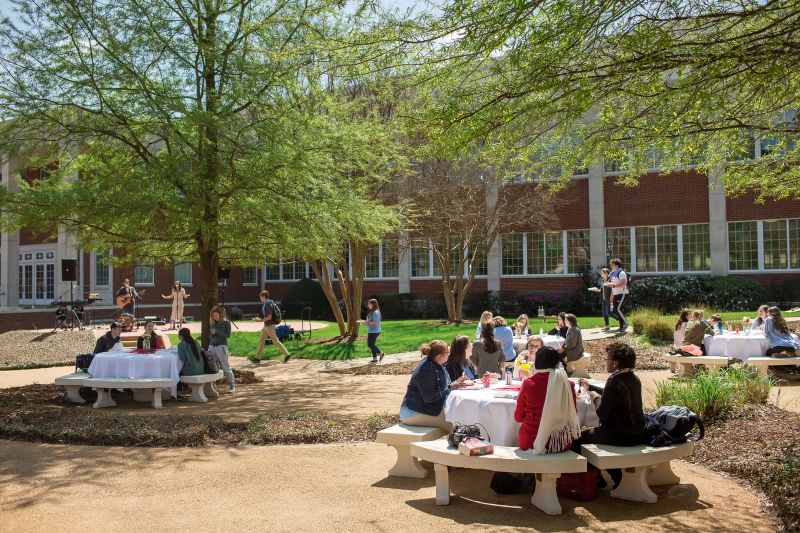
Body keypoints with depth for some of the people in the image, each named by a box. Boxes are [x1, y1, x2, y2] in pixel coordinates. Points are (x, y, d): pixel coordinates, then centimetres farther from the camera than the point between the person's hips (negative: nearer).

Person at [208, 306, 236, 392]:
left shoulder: (226, 323, 2)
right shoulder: (213, 323, 15)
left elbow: (228, 335, -7)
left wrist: (217, 332, -12)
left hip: (221, 346, -5)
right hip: (211, 346, 5)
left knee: (226, 367, -7)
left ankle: (232, 384, 0)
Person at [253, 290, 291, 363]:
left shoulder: (268, 305, -18)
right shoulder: (265, 304, 12)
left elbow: (269, 317, -24)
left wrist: (260, 319, -15)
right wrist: (264, 327, 22)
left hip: (269, 325, -10)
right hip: (267, 326, 10)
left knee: (275, 341, -5)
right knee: (261, 340, 10)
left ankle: (287, 354, -1)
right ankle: (257, 358, 14)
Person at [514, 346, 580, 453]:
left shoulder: (528, 384, -9)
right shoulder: (567, 385, -7)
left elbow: (518, 417, 2)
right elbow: (573, 415, 7)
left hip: (531, 444, -1)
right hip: (561, 445, 1)